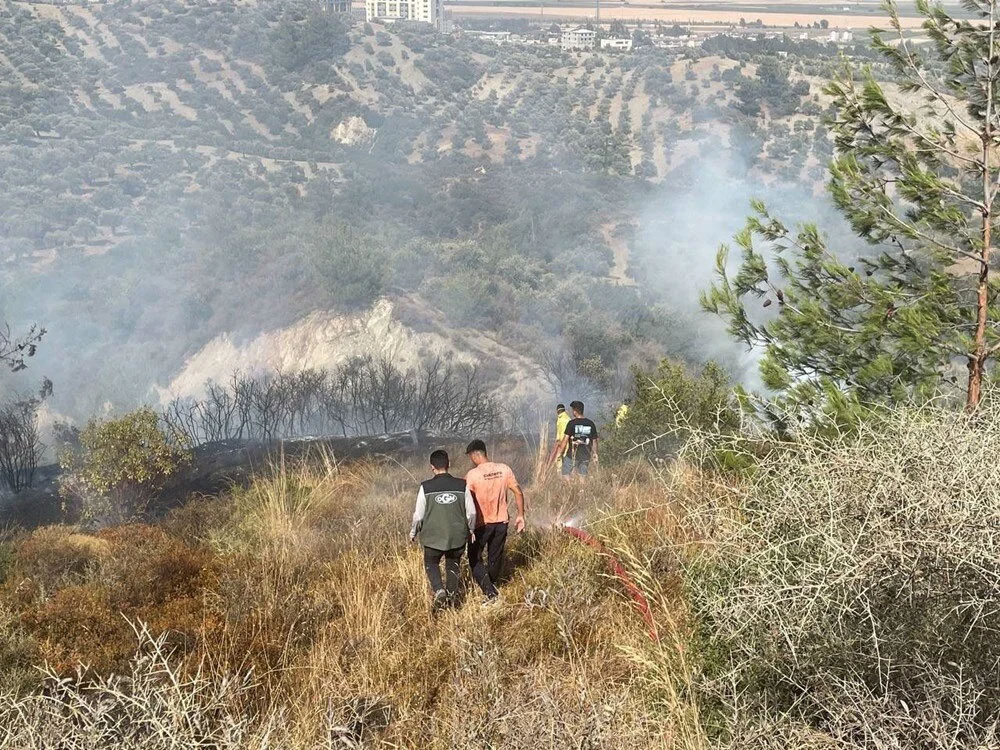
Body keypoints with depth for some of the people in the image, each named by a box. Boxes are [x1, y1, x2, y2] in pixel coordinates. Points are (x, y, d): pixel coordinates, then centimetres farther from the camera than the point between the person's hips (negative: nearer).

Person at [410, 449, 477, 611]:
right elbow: (471, 512, -3)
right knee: (453, 564, 26)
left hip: (434, 537, -1)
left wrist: (413, 532, 12)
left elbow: (419, 515, -7)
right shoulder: (462, 486, -9)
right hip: (458, 537, 2)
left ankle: (439, 590, 0)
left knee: (431, 563, 22)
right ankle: (452, 594, 19)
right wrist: (470, 530, 16)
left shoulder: (425, 487, -12)